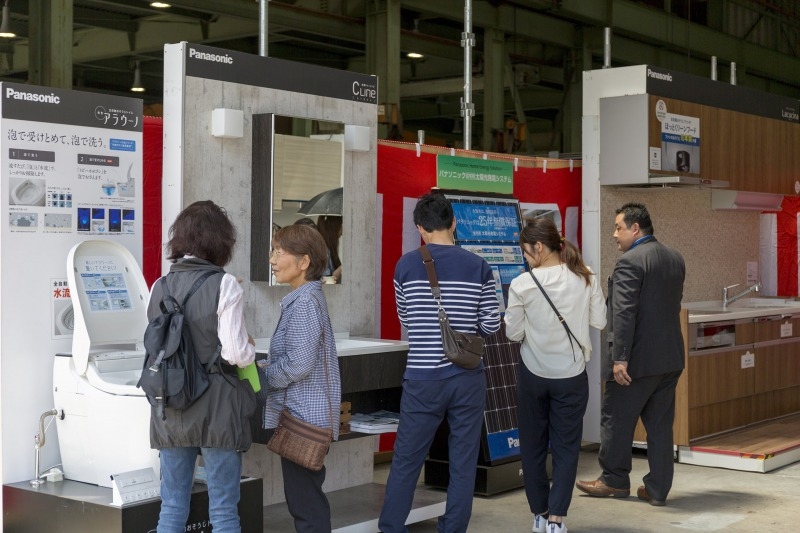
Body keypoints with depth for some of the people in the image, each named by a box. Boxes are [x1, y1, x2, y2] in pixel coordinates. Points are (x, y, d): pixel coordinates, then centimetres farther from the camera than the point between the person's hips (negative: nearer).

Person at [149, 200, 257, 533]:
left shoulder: (160, 287, 4)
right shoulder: (224, 285, -10)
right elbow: (235, 353, -15)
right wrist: (251, 349, 6)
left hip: (171, 408, 5)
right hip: (215, 408, -4)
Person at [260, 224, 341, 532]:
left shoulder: (304, 301, -17)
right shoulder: (306, 298, 14)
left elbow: (299, 364, -24)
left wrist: (260, 375, -9)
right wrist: (267, 369, 6)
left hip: (302, 417, -10)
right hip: (304, 414, 10)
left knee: (305, 503, -4)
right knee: (308, 499, 16)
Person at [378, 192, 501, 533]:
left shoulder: (407, 265, -3)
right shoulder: (478, 266, -2)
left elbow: (405, 320, 10)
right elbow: (491, 326, 2)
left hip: (423, 378, -1)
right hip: (467, 378, 1)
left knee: (405, 463, 9)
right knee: (463, 465, 9)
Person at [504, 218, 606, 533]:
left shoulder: (522, 284, -13)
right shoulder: (585, 278, -6)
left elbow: (513, 333, -6)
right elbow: (599, 322, 2)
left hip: (533, 374, -1)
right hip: (571, 375, 1)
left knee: (532, 446, 14)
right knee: (566, 447, 8)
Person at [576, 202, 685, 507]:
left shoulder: (629, 262, -16)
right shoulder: (675, 259, 10)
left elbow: (623, 313, -21)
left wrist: (619, 358, -21)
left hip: (638, 358, -8)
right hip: (670, 357, 8)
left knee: (616, 419, 8)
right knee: (660, 423, 10)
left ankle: (614, 480, 20)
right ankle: (658, 488, 13)